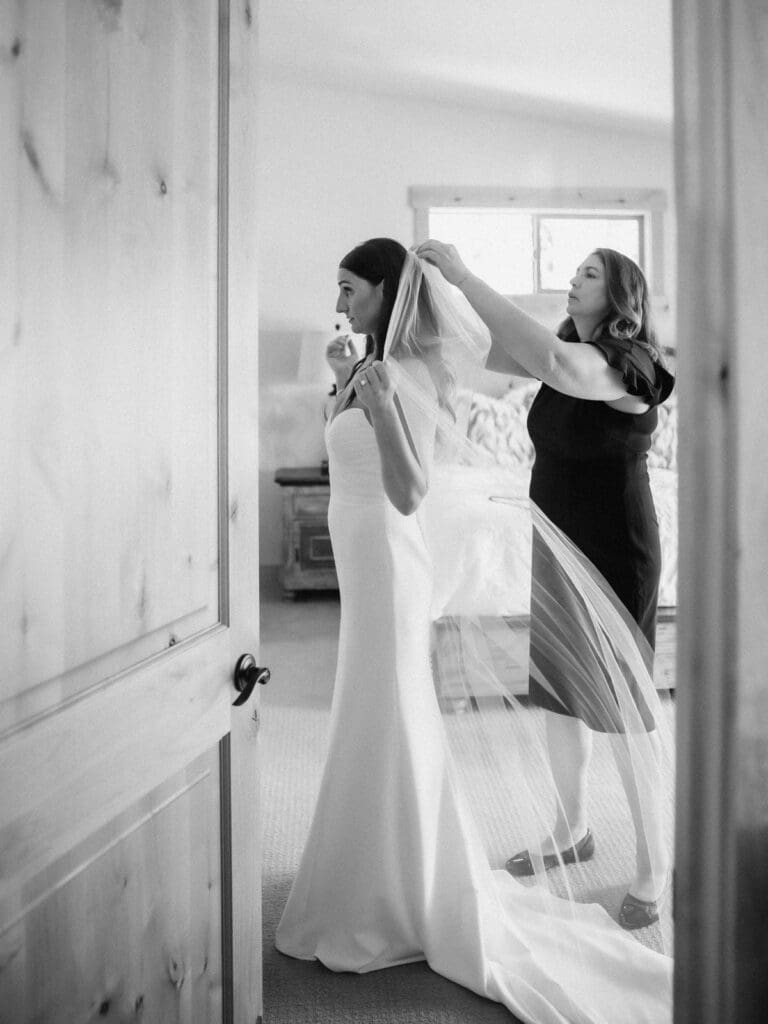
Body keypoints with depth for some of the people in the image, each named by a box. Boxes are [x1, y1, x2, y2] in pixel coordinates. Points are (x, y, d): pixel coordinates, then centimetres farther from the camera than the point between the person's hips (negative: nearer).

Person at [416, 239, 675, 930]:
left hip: (615, 560, -8)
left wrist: (464, 276, -33)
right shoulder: (572, 360, 9)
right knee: (558, 696, 17)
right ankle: (573, 831, 36)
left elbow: (550, 360, -37)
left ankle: (655, 868, 17)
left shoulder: (625, 366, -17)